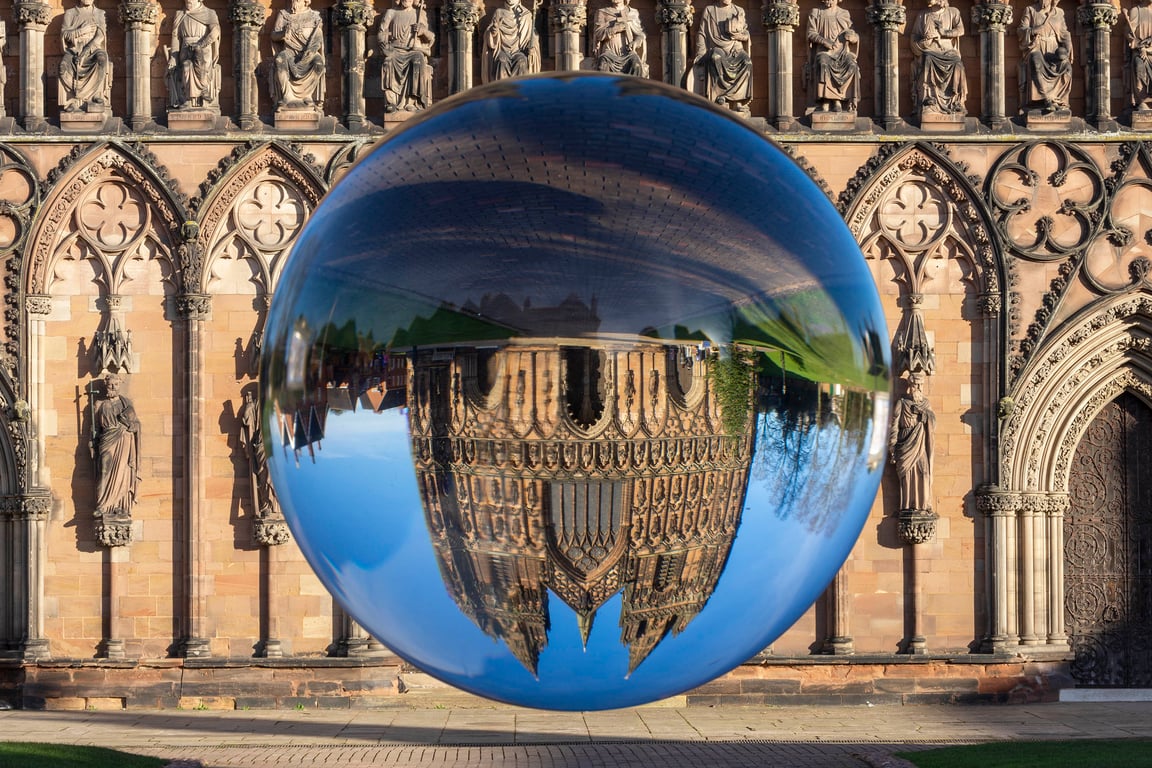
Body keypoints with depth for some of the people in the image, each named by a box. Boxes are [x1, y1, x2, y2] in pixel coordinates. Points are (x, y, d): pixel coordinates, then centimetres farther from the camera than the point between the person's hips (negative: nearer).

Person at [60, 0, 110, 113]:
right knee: (64, 64, -33)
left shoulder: (100, 14, 13)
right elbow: (64, 34, 4)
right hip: (74, 50, 0)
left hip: (92, 49, 0)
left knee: (102, 58, -36)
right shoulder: (70, 13, 14)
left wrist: (87, 50, -14)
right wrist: (82, 31, -8)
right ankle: (72, 100, -34)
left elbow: (101, 36, 0)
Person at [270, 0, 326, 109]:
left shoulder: (314, 17, 10)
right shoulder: (283, 14, 12)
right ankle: (287, 96, -33)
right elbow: (274, 36, 7)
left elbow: (318, 38, 2)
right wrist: (283, 34, -17)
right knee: (279, 61, -35)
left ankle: (307, 96, -25)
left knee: (319, 64, -35)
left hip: (308, 52, 0)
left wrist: (312, 49, -19)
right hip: (289, 51, 0)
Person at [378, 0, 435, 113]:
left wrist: (423, 31, -9)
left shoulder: (420, 14, 17)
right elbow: (381, 35, 11)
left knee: (418, 62, -36)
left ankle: (412, 101, -39)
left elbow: (430, 38, 13)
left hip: (415, 50, 0)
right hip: (396, 50, 0)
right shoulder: (391, 13, 16)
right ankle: (390, 102, -42)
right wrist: (386, 46, -10)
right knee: (388, 63, -35)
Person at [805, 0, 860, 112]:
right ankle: (824, 102, -43)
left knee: (852, 67, -32)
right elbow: (811, 33, 4)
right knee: (824, 66, -37)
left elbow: (855, 37, 15)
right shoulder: (816, 13, 14)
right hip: (824, 52, -2)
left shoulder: (845, 14, 18)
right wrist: (824, 41, -14)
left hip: (842, 52, 2)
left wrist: (851, 36, -11)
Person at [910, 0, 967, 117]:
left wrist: (940, 33, -9)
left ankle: (956, 100, -27)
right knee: (929, 62, -35)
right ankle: (929, 97, -37)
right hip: (929, 51, 0)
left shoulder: (953, 12, 10)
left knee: (957, 65, -31)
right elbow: (914, 37, 16)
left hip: (948, 50, 0)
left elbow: (960, 30, -2)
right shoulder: (922, 16, 15)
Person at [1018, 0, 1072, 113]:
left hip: (1053, 51, 3)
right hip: (1036, 48, -3)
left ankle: (1060, 100, -27)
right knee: (1038, 66, -38)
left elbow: (1064, 34, 14)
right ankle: (1048, 100, -42)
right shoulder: (1030, 10, 7)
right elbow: (1021, 30, 0)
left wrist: (1066, 48, -5)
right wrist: (1033, 31, -21)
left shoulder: (1058, 13, 14)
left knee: (1066, 67, -31)